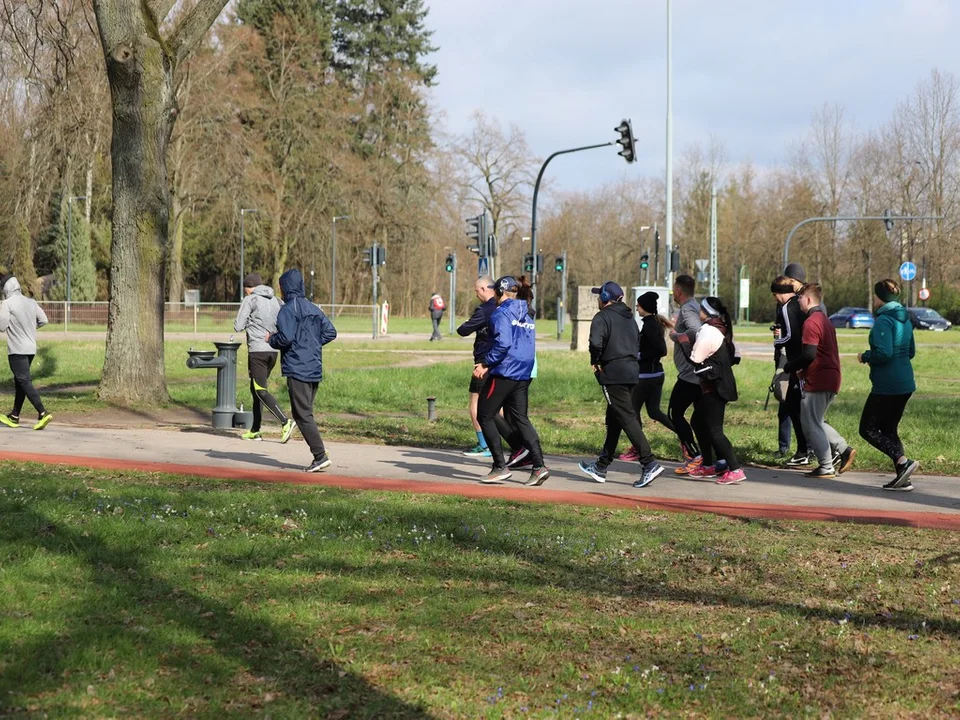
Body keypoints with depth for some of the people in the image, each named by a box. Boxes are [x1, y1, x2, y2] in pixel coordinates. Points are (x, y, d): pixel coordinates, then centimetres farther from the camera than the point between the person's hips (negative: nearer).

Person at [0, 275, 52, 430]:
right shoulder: (31, 302, 7)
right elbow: (43, 320, 8)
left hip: (17, 350, -7)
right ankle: (14, 416, 22)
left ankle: (42, 413, -21)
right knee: (19, 381, 16)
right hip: (31, 348, 7)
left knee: (24, 381, -9)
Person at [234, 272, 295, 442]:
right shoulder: (275, 301, 14)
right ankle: (255, 430, 18)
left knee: (261, 391, -8)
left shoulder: (250, 300, -4)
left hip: (257, 350, -7)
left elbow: (238, 327, -5)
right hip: (273, 351, 7)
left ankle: (285, 422, -23)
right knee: (256, 389, 17)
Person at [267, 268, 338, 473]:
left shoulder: (288, 310, -10)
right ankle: (319, 456, 8)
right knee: (306, 413, 13)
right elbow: (330, 332, 14)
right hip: (315, 369, 8)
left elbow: (286, 337, -20)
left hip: (297, 369, -8)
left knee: (302, 415, -5)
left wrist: (271, 339, -1)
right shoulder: (314, 309, 15)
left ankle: (320, 455, -11)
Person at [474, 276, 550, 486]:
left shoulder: (501, 313, -9)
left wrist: (485, 364, -13)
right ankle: (538, 465, -5)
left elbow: (502, 343, -23)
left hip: (503, 374, -8)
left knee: (485, 416, 4)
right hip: (523, 376, 8)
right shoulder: (526, 316, 17)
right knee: (520, 419, 9)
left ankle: (500, 467, -1)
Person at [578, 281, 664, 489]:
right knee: (613, 419, 15)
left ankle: (650, 464, -19)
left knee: (626, 418, -10)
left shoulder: (602, 317, -8)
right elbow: (638, 344, 16)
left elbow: (596, 342, -23)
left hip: (613, 373, -9)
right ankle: (601, 467, 24)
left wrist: (595, 362, -7)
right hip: (632, 371, 9)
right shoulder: (629, 318, 19)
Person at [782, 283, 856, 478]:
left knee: (811, 425, -1)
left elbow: (809, 354, -22)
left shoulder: (811, 322, -15)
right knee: (816, 421, 19)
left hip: (817, 381, -10)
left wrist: (789, 367, -7)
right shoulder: (825, 321, 17)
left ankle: (826, 467, 0)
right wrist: (803, 369, 14)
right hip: (831, 379, 10)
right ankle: (843, 449, 9)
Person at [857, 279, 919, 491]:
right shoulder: (905, 319, 12)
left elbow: (883, 353, -25)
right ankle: (903, 478, 10)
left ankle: (903, 461, -15)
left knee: (868, 429, 1)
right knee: (889, 429, 16)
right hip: (905, 384, 9)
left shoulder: (883, 321, -16)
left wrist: (865, 357, -6)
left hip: (887, 385, -9)